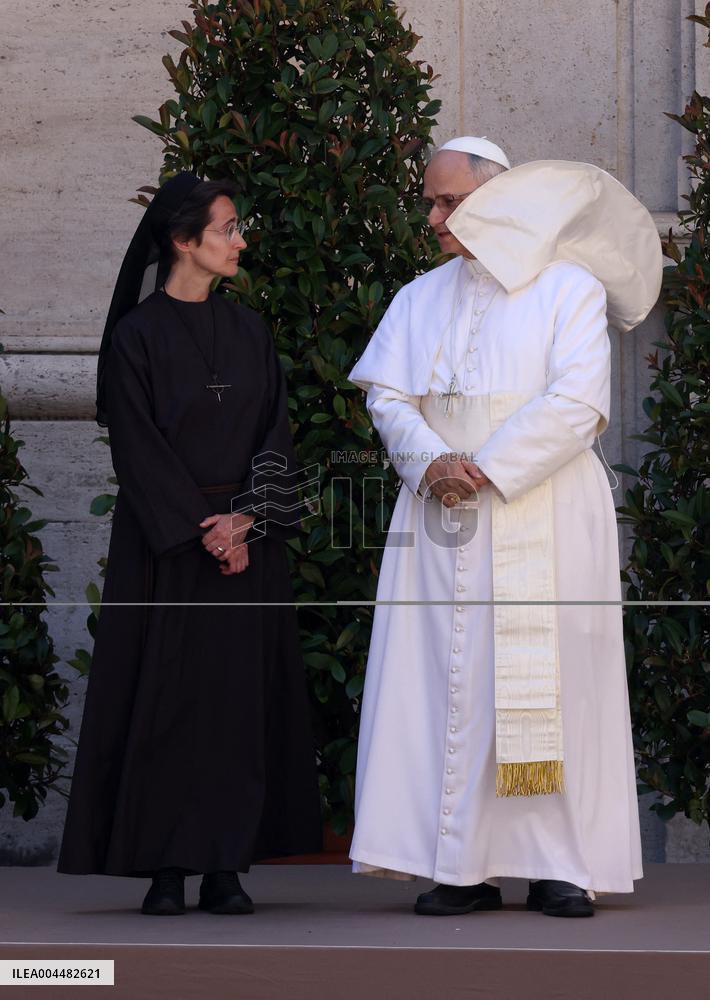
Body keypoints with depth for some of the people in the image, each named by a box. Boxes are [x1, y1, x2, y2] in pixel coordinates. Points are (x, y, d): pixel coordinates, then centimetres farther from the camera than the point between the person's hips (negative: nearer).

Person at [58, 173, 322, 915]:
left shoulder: (248, 333, 11)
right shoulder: (138, 335, -3)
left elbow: (275, 437, 7)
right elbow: (137, 450, -8)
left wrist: (244, 520, -8)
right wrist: (199, 531, -13)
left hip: (247, 543, 4)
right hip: (163, 542, -4)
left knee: (242, 693, 0)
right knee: (164, 696, -4)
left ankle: (226, 866, 3)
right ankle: (164, 871, -1)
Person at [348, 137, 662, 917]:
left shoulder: (568, 289, 1)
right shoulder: (421, 299, 15)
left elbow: (577, 404, -10)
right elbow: (387, 396, 6)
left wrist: (487, 469, -15)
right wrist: (431, 463, -13)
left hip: (543, 517, -4)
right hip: (442, 520, 4)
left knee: (549, 680, -5)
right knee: (447, 681, -3)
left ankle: (559, 863, -2)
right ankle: (464, 866, -3)